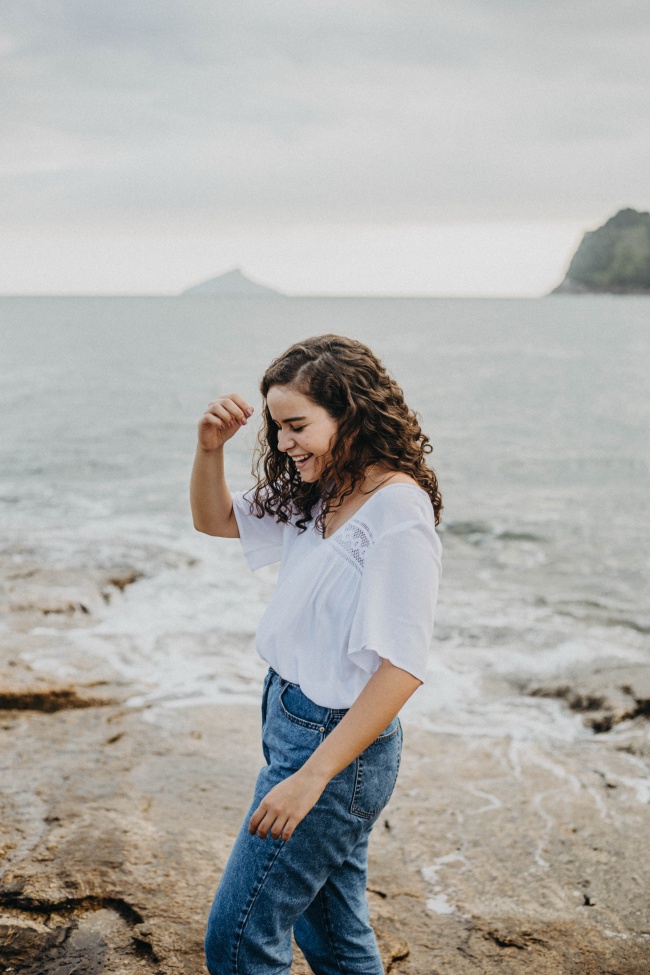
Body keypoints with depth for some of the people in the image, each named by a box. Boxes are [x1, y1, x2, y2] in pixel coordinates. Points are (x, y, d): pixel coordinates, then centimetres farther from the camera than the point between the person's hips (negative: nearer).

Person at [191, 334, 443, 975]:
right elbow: (214, 519, 18)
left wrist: (311, 777, -25)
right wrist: (210, 447, -2)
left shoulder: (399, 510, -21)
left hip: (338, 742, -8)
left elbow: (402, 668, -24)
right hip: (293, 718, 8)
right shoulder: (316, 496, 5)